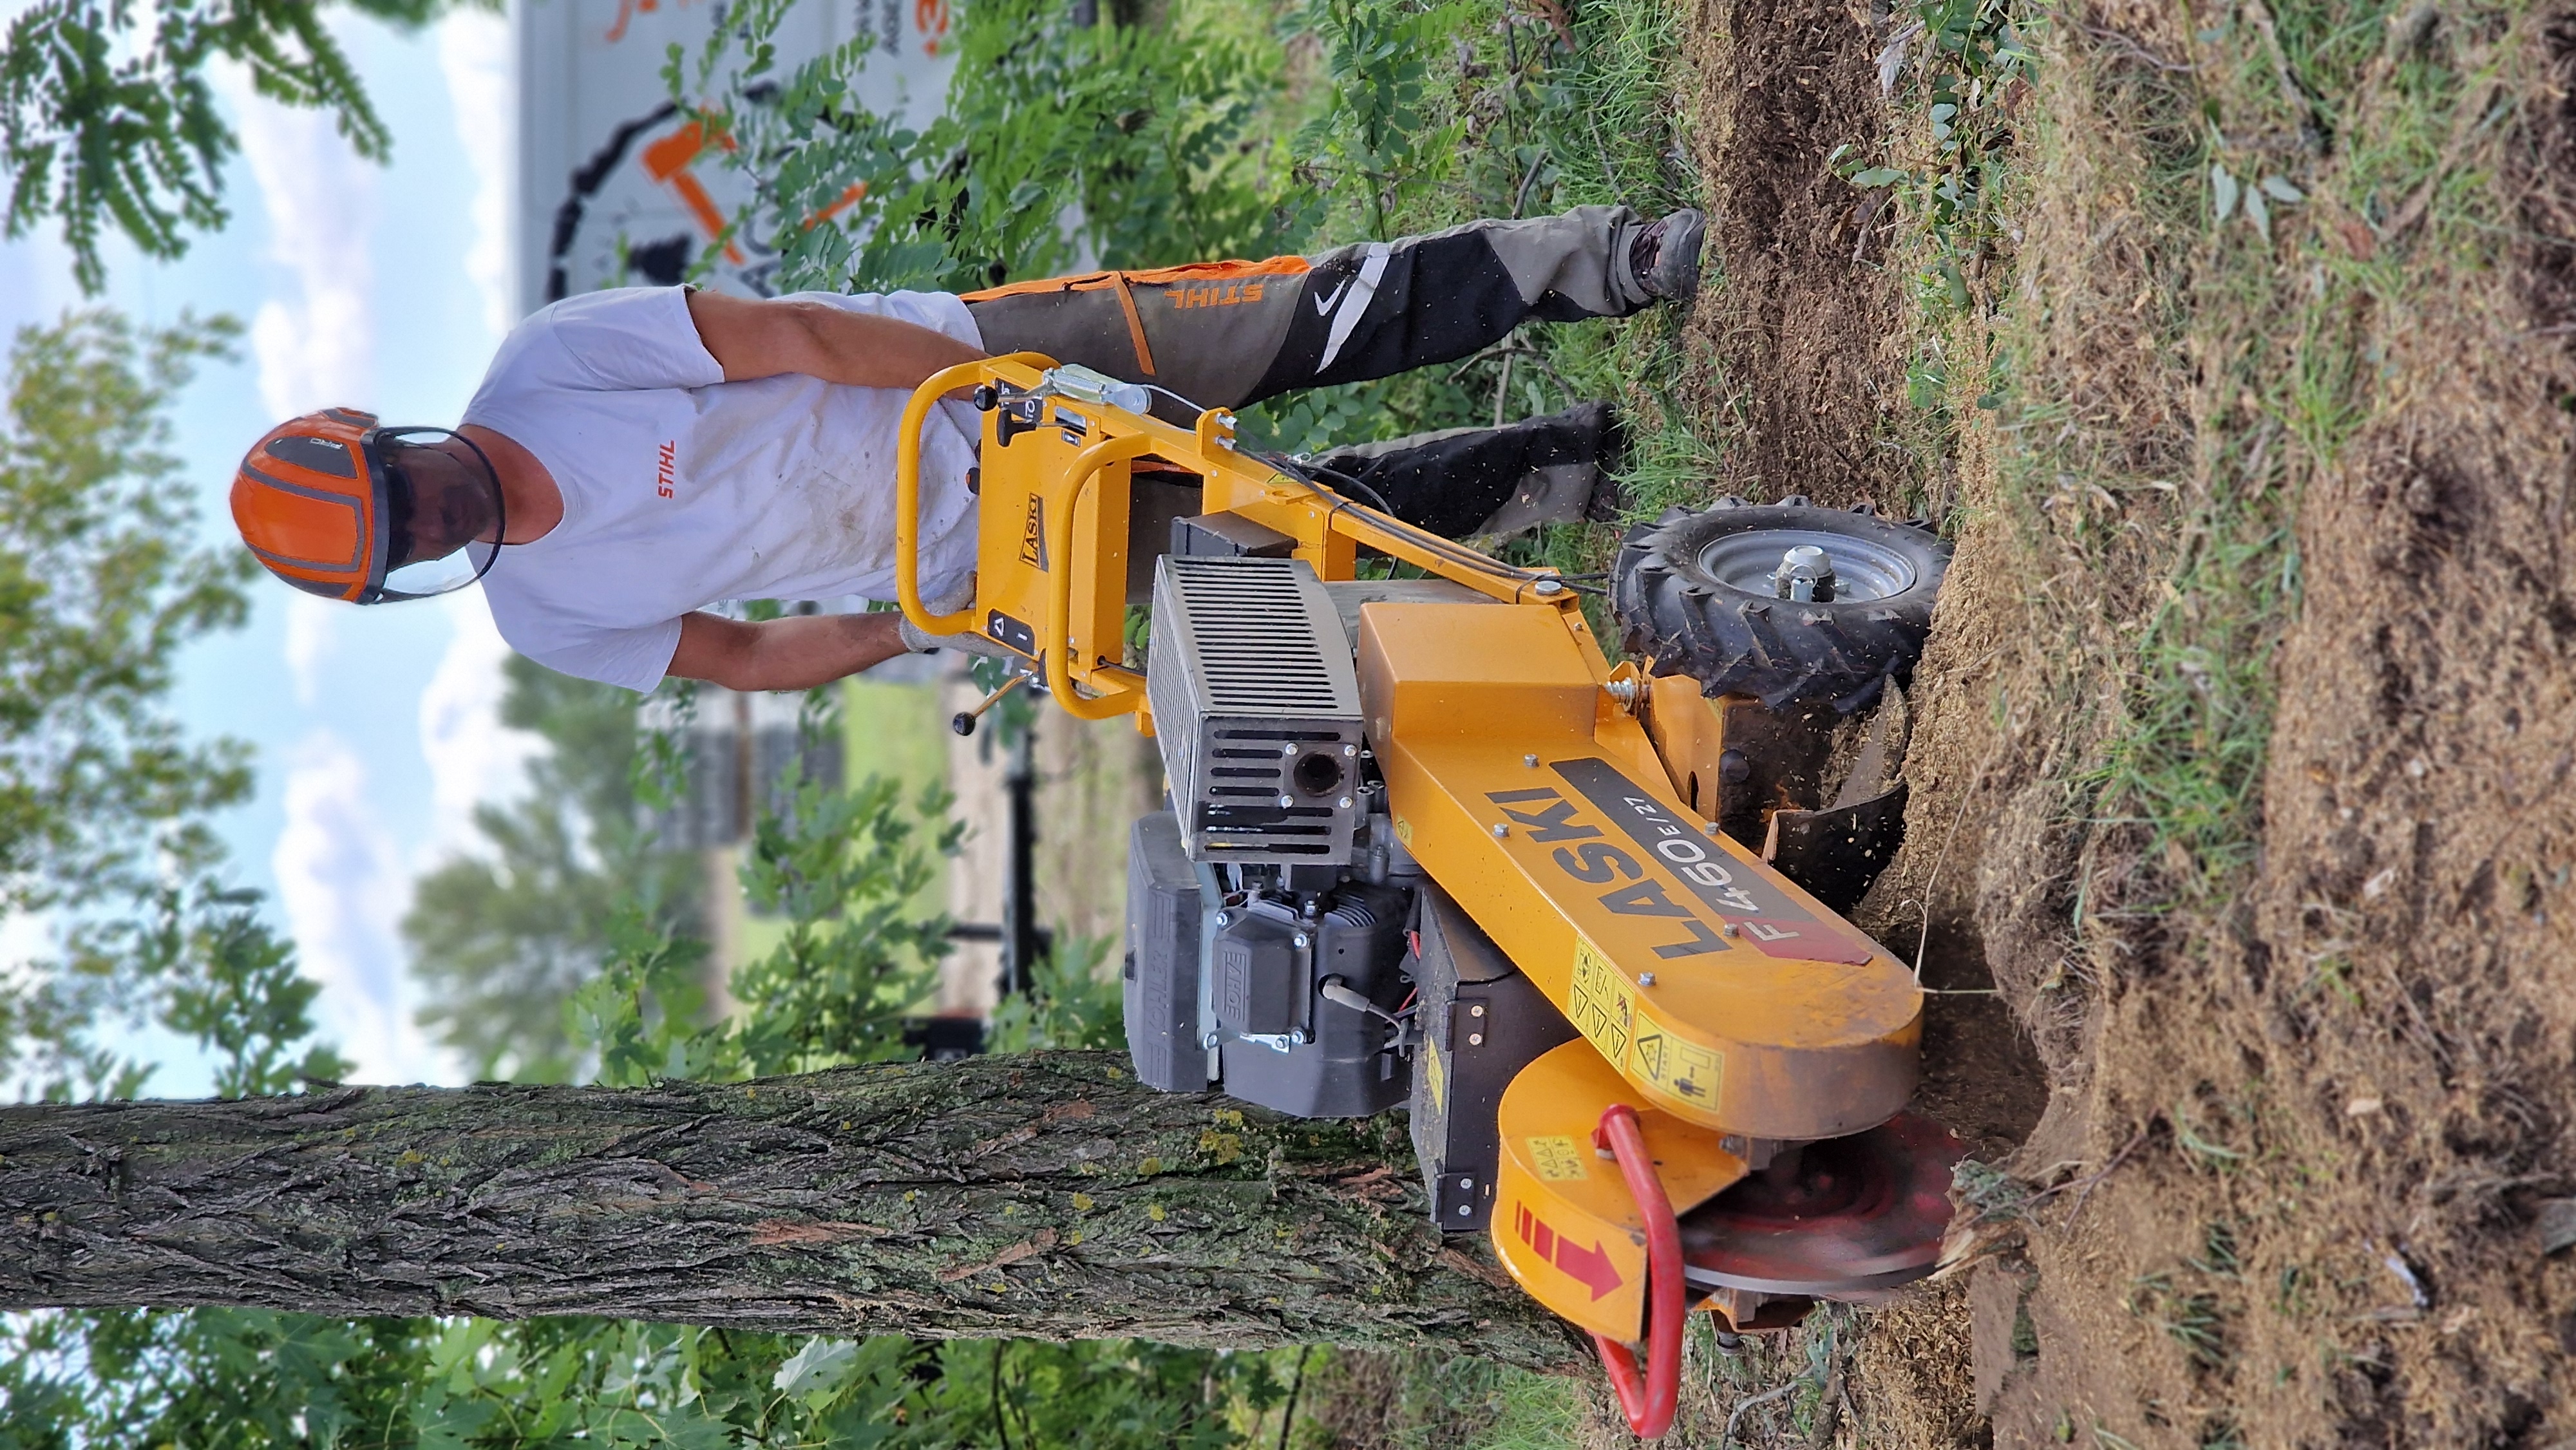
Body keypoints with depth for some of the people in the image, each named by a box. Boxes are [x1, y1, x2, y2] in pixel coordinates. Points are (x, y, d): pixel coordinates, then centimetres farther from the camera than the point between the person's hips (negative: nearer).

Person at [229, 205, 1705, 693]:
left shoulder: (557, 359, -17)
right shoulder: (547, 621, -5)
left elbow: (810, 338, -15)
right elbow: (741, 657, 3)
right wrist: (925, 631, -7)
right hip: (965, 563, 2)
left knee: (1330, 319, -11)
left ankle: (1617, 259, 4)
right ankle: (1578, 468, 13)